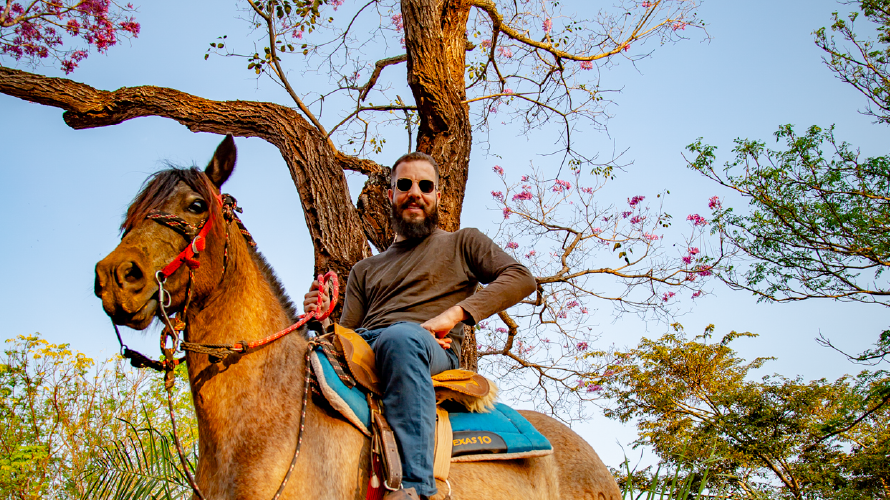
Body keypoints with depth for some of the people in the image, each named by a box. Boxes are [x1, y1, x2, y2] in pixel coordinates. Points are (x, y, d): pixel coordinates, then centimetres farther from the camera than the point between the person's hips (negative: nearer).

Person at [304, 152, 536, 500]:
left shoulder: (463, 243, 24)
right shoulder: (365, 270, 34)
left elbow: (521, 278, 6)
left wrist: (453, 314, -8)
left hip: (434, 352, -4)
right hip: (363, 348, 4)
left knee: (400, 338, -42)